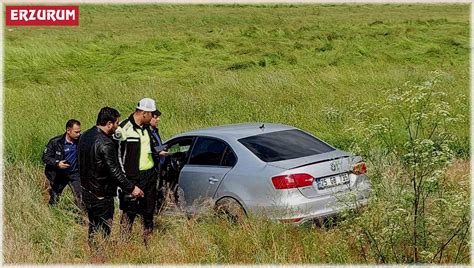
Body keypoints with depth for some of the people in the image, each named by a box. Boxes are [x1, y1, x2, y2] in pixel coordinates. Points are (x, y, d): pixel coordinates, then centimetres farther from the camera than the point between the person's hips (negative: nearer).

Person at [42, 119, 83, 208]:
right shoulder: (55, 142, -15)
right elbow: (45, 157, -9)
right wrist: (57, 163, -25)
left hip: (74, 174, 1)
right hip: (58, 174, 0)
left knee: (81, 198, -12)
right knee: (54, 200, 16)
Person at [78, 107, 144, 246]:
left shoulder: (85, 136, 6)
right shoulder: (105, 144, -24)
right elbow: (114, 171, -23)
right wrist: (131, 188, -16)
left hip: (87, 191, 9)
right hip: (101, 195, -9)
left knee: (93, 227, 18)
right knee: (104, 229, 1)